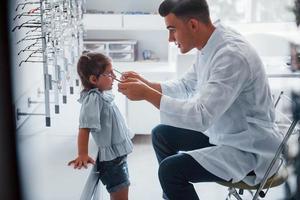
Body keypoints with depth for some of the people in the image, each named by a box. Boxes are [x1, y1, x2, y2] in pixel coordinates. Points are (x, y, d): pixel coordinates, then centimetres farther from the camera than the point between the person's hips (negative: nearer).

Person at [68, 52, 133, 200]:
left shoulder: (102, 94, 6)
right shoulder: (93, 98, -21)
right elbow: (85, 128, -27)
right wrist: (83, 155, -30)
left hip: (118, 155, 9)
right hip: (111, 158, -9)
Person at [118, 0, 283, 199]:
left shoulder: (232, 55, -28)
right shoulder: (209, 47, 0)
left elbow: (201, 116, -31)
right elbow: (185, 86, 15)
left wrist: (147, 94, -26)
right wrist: (147, 84, 1)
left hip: (250, 150, -9)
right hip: (223, 133, 9)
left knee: (170, 169, -23)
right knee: (162, 134, 15)